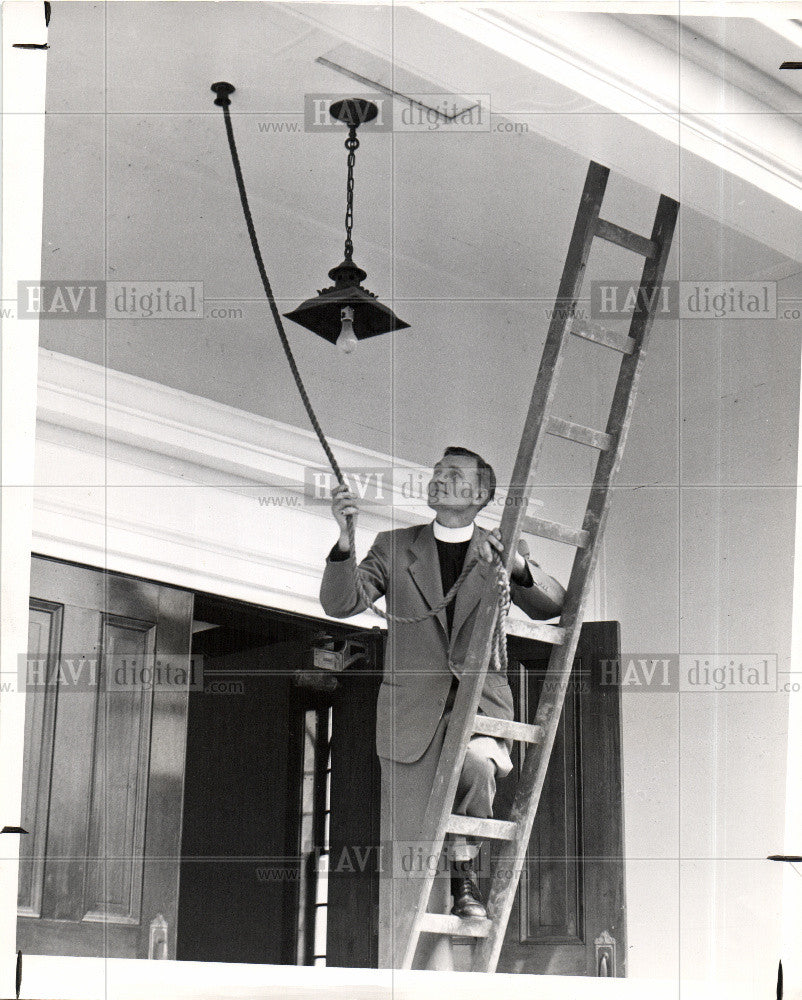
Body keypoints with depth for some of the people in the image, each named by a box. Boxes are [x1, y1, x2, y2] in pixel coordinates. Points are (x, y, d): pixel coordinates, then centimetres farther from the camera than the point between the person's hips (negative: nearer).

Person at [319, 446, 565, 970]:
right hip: (412, 711, 1)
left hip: (480, 699, 0)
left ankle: (465, 866, -10)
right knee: (414, 859, -6)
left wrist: (518, 567, -20)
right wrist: (345, 539, -17)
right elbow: (340, 603, 0)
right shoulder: (395, 547, 11)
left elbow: (551, 606, 0)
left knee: (476, 760, -36)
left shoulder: (502, 549, 11)